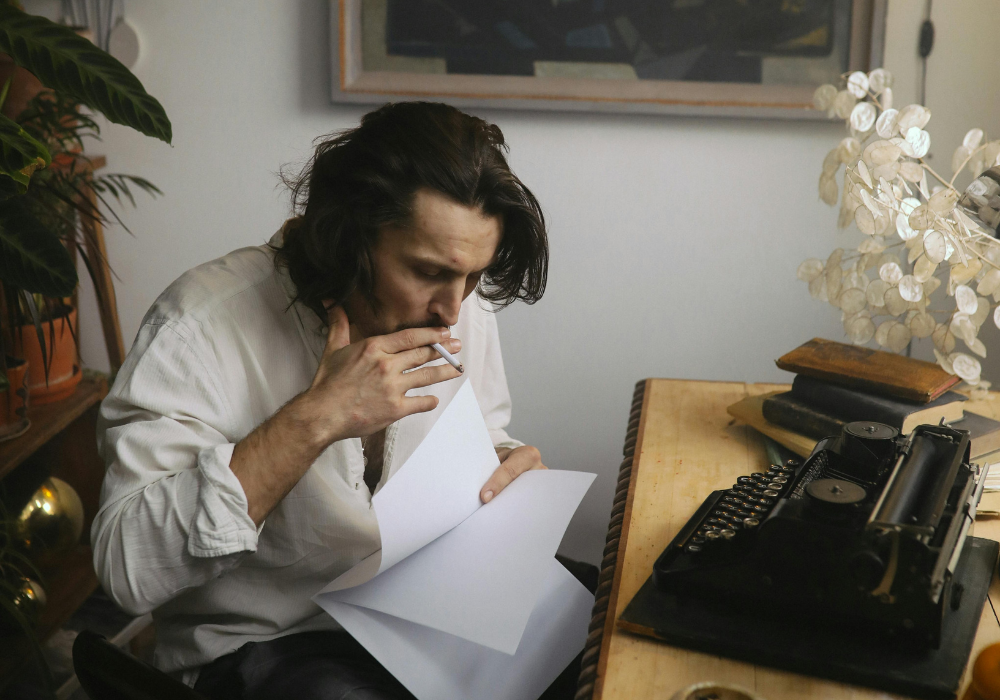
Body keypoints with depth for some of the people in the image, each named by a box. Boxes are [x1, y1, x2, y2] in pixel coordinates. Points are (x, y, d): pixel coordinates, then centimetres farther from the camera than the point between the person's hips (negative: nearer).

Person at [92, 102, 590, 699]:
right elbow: (126, 568, -29)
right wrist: (314, 419, -34)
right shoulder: (203, 324, -22)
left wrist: (506, 463, -12)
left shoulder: (460, 304, -4)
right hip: (264, 644, -4)